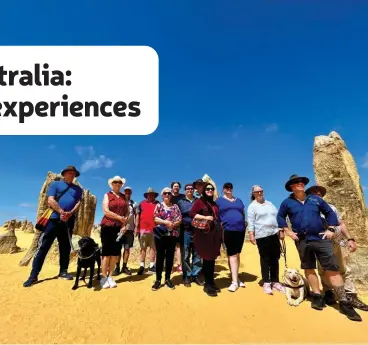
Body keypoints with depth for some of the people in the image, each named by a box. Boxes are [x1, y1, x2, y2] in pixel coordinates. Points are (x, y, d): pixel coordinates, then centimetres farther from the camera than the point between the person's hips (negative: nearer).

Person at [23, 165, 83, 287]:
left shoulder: (78, 189, 16)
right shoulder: (55, 184, 6)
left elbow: (78, 203, 5)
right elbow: (50, 200, -6)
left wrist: (70, 213, -13)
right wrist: (62, 212, -15)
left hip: (68, 222, 3)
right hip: (53, 219, -3)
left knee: (65, 247, 9)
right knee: (43, 246, -2)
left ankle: (63, 271, 21)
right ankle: (34, 275, 4)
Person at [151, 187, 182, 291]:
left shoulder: (175, 206, 10)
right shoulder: (158, 205, 6)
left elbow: (180, 219, 3)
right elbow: (155, 218, -5)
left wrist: (174, 224, -15)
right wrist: (166, 222, -16)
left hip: (173, 234, 2)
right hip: (160, 234, -2)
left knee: (170, 256, 7)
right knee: (160, 256, 2)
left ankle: (168, 279, 17)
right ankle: (158, 279, 10)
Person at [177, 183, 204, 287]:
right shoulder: (180, 202, 9)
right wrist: (178, 230, -3)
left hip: (197, 231, 2)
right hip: (185, 231, -2)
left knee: (197, 254, 7)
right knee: (185, 255, 3)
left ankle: (196, 275, 17)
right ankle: (187, 276, 13)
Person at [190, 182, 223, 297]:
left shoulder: (214, 204, 19)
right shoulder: (199, 201, -1)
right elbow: (192, 214, -11)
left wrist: (220, 228, 12)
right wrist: (205, 217, -17)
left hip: (215, 234, 6)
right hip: (204, 233, -6)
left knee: (212, 258, 11)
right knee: (207, 258, -1)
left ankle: (212, 282, 21)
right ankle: (207, 285, 9)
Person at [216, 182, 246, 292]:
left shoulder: (238, 200, 18)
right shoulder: (219, 200, 6)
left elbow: (243, 214, 21)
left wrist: (244, 225, 10)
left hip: (240, 230, 4)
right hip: (228, 230, -4)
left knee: (237, 254, 12)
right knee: (232, 255, -5)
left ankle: (236, 277, 24)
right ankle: (234, 281, 0)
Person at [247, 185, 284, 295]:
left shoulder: (269, 203, 17)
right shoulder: (252, 206, 0)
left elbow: (277, 217, 18)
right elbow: (250, 222, -6)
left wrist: (281, 231, 11)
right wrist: (251, 235, -13)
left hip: (274, 234, 5)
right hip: (262, 236, -5)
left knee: (275, 259, 9)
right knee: (265, 259, 1)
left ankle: (275, 281, 19)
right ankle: (266, 283, 9)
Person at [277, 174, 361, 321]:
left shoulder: (315, 199, 7)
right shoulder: (287, 202, 2)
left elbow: (330, 212, 13)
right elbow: (280, 217, 9)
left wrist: (331, 229, 3)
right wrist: (288, 231, -1)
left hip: (321, 238, 0)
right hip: (302, 241, 0)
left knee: (333, 269, -3)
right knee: (309, 269, 9)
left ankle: (344, 303, 5)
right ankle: (318, 296, 24)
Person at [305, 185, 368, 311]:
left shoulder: (330, 207, 14)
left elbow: (341, 224, 12)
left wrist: (350, 239, 3)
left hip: (339, 242, 3)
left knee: (345, 270, 7)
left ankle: (351, 296, 14)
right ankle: (328, 293, 19)